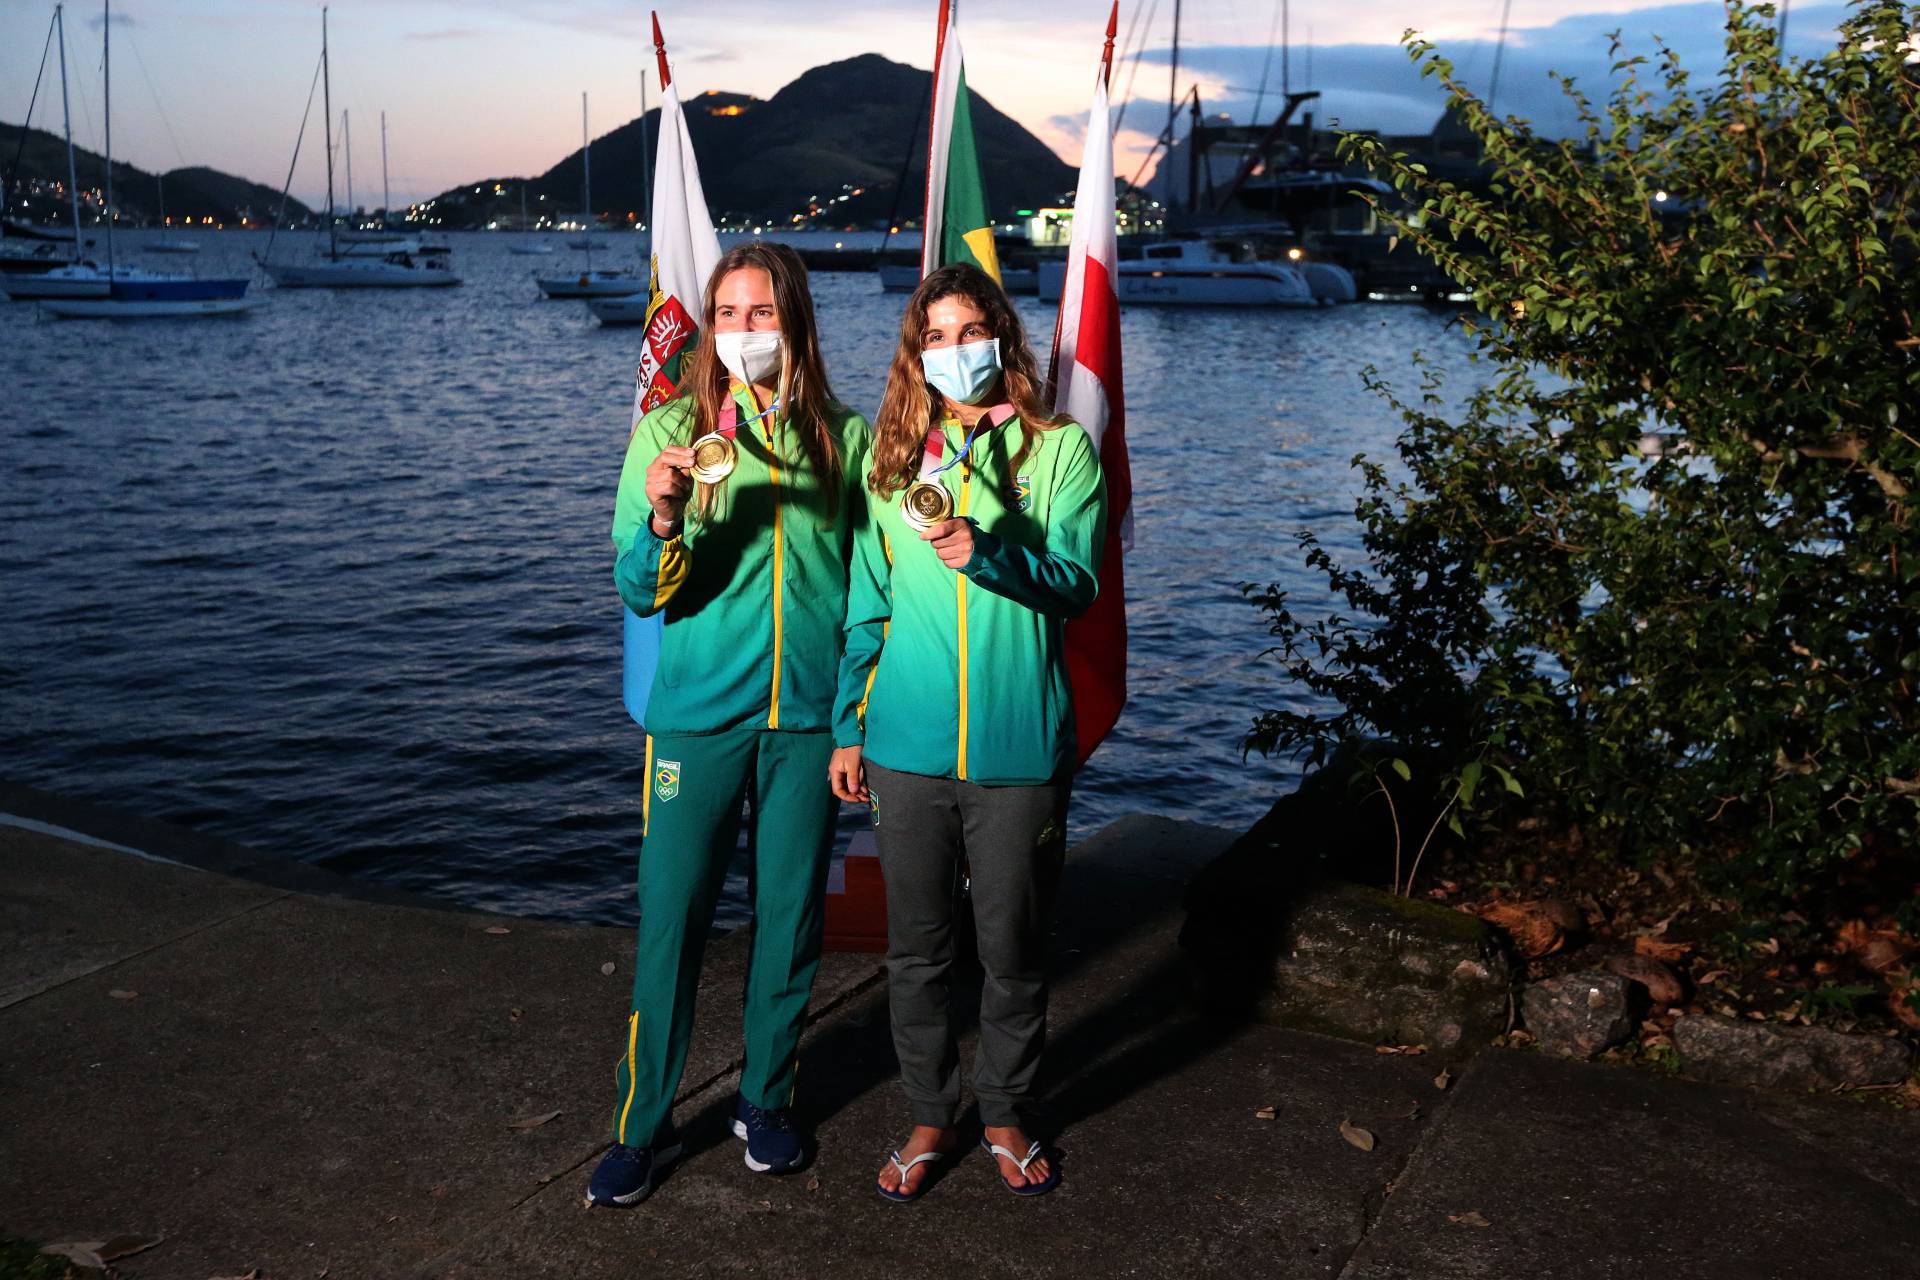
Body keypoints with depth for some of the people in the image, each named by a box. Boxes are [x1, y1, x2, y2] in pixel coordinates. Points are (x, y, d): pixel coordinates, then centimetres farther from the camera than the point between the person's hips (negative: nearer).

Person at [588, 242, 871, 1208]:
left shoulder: (845, 437, 2)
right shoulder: (668, 432, -1)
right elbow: (640, 591, -5)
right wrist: (662, 521, -25)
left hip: (808, 718, 1)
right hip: (699, 715, -1)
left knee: (789, 918, 11)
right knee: (670, 920, 2)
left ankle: (765, 1101, 30)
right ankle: (643, 1128, 19)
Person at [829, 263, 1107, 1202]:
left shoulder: (1060, 449, -1)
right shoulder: (891, 455, 8)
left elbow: (1075, 583, -11)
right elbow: (865, 604, 11)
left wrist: (985, 553, -29)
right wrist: (847, 725, 9)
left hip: (1018, 745, -2)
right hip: (908, 744, 2)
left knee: (1013, 949, 9)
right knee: (916, 948, 12)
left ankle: (1006, 1117, 30)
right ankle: (929, 1117, 30)